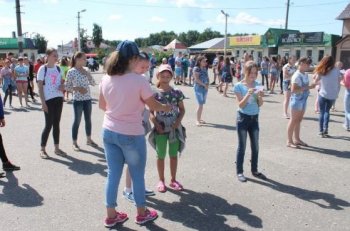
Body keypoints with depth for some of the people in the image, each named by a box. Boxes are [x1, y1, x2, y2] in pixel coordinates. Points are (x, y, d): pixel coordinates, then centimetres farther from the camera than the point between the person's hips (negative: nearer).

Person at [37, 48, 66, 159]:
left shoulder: (58, 68, 8)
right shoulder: (43, 69, -7)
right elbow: (40, 87, -8)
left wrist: (62, 86, -4)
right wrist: (43, 102, -14)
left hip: (58, 98, 5)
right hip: (48, 100, -5)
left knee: (56, 123, 10)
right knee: (49, 124, -4)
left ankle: (57, 148, 18)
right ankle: (42, 149, 9)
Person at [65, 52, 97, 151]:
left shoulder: (85, 70, 8)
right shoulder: (71, 72, -8)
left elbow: (93, 83, 5)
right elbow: (67, 87, -6)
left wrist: (87, 74, -7)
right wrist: (77, 88, -20)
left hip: (88, 98, 6)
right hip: (78, 99, -6)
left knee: (88, 120, 13)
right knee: (77, 121, 0)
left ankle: (89, 139, 27)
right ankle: (74, 143, 11)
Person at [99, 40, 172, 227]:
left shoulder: (106, 79, -2)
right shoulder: (139, 81, -17)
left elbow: (102, 105, 10)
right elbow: (154, 106, -5)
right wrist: (167, 107, 15)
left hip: (109, 132, 5)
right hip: (131, 135, -5)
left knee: (113, 174, 16)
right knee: (137, 175, 14)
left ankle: (111, 215, 27)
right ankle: (142, 213, 31)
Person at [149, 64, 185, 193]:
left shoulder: (177, 93, -1)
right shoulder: (154, 94, -5)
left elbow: (182, 110, 4)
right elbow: (151, 112, -4)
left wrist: (178, 122, -11)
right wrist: (156, 124, -17)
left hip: (174, 129, 2)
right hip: (160, 129, -1)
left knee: (174, 155, 13)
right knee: (161, 156, 10)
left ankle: (173, 180, 29)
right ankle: (161, 180, 27)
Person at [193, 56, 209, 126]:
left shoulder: (205, 69, 13)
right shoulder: (196, 68, -8)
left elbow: (207, 77, 17)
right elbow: (196, 79, -15)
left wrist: (208, 84, -2)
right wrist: (204, 85, -15)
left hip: (205, 88, 7)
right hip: (199, 88, -7)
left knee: (202, 104, 11)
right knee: (200, 104, -10)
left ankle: (200, 118, 21)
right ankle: (197, 120, -4)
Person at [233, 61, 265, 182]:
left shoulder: (257, 84, 3)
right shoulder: (239, 86, -9)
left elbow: (260, 104, 3)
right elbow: (240, 105, -14)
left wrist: (260, 96, -17)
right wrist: (248, 94, -27)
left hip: (254, 118, 5)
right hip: (243, 118, -5)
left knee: (255, 146, 12)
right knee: (242, 146, 2)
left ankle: (254, 170, 27)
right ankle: (239, 172, 12)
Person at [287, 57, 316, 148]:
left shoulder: (305, 74, 8)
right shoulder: (297, 76, -18)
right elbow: (293, 90, -25)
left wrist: (310, 87, 3)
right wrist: (307, 87, -25)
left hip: (303, 100, 8)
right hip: (297, 100, -8)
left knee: (298, 120, 16)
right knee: (293, 121, -1)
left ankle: (297, 139, 26)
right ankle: (289, 141, 8)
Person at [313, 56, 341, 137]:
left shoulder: (321, 71, -5)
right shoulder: (337, 70, -3)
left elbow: (315, 81, 5)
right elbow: (339, 83, -1)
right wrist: (337, 93, 9)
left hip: (323, 94, -1)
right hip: (333, 95, 1)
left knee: (322, 112, 11)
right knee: (327, 111, 19)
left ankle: (321, 131, 12)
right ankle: (325, 129, 4)